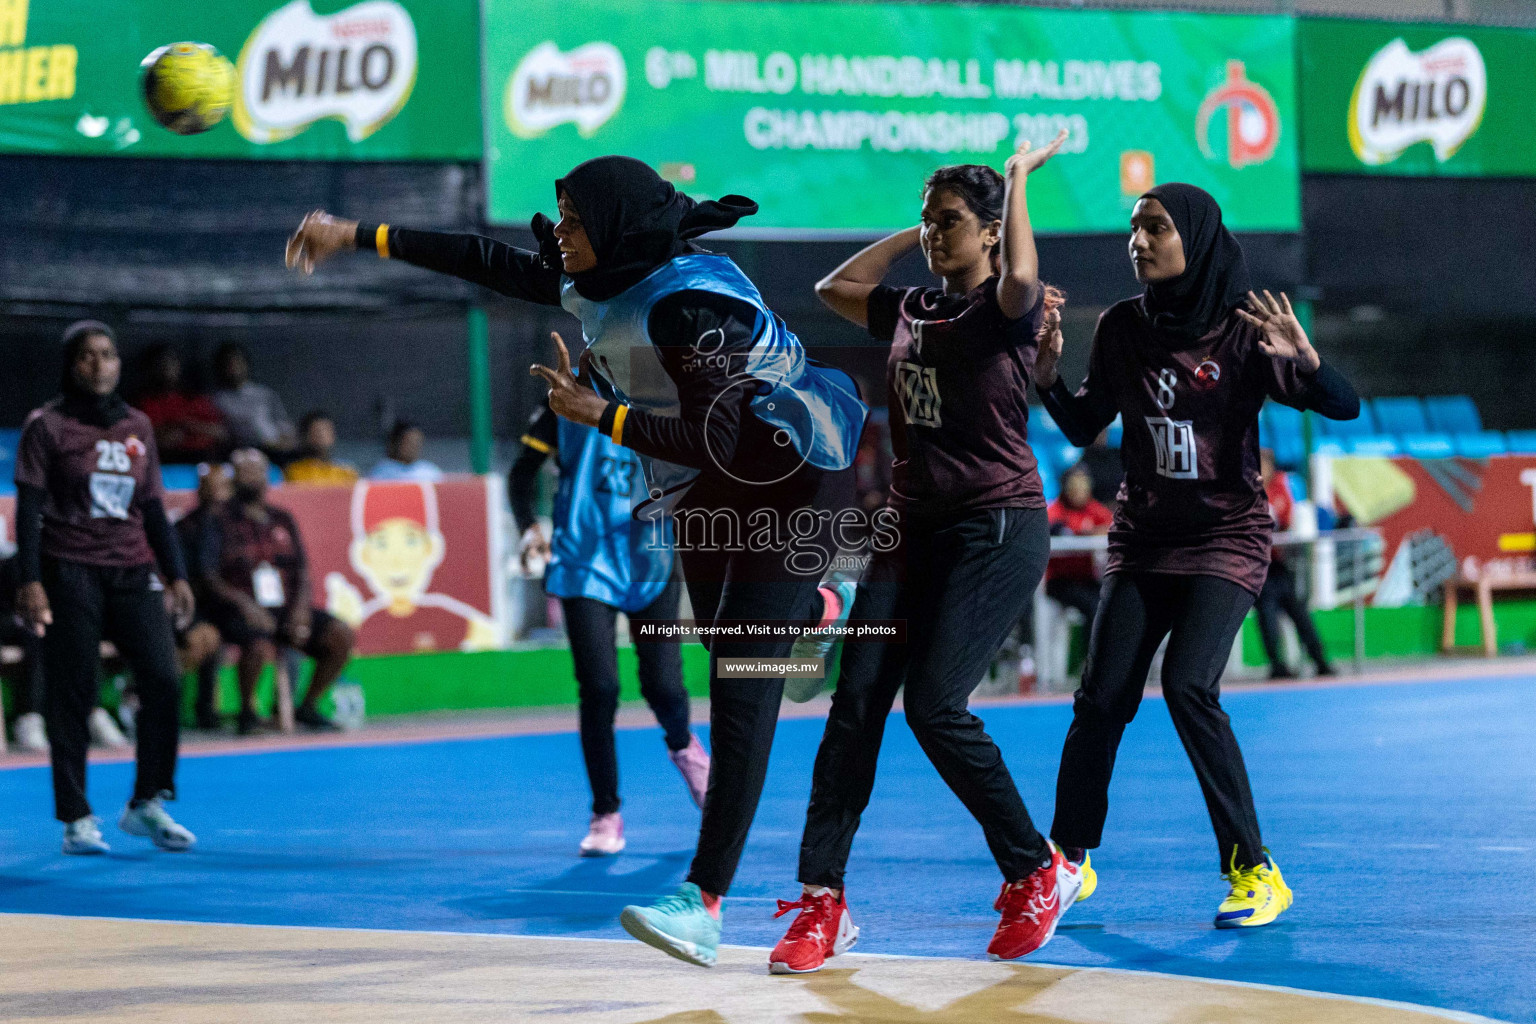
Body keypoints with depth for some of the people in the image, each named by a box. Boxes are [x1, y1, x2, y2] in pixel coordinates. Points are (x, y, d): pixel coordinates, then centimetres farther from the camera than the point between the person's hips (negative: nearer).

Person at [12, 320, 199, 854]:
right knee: (72, 695, -2)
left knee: (163, 679, -8)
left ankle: (148, 803, 5)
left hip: (132, 570, 4)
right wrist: (30, 581, -12)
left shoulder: (137, 426, 13)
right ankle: (76, 819, 6)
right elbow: (29, 508, -4)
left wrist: (176, 575, 11)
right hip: (71, 572, -4)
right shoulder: (47, 426, 0)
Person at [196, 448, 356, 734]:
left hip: (285, 607, 5)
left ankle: (308, 706, 2)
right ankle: (247, 710, -12)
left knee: (341, 635, -14)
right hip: (237, 611, -5)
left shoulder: (282, 520, 17)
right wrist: (244, 604, -22)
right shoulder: (218, 522, 2)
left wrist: (301, 608, -7)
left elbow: (301, 571, 12)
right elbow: (208, 576, -7)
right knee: (258, 644, -38)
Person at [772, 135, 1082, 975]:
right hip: (914, 526, 7)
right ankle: (821, 901, -4)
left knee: (935, 705, -16)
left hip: (998, 529, -7)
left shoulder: (1006, 309, -5)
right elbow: (834, 287, 29)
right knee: (856, 701, -5)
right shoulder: (914, 310, 15)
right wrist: (915, 235, 21)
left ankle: (1037, 872, 3)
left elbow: (1020, 280, -29)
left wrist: (1018, 176, -17)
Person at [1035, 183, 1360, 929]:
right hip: (1143, 536, 4)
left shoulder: (1242, 330, -11)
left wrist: (1304, 358, -34)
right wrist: (1046, 375, -9)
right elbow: (1084, 428, 10)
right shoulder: (1123, 328, 1)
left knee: (1188, 686, -21)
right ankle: (1068, 859, 14)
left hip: (1225, 537, -4)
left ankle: (1253, 869, -12)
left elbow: (1344, 409, -14)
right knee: (1102, 695, -4)